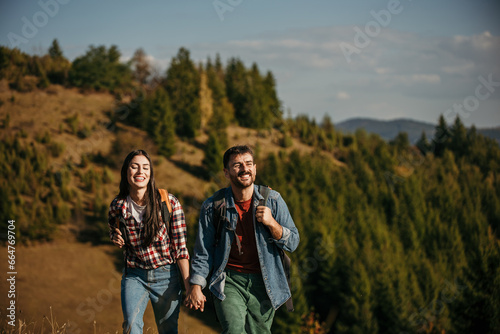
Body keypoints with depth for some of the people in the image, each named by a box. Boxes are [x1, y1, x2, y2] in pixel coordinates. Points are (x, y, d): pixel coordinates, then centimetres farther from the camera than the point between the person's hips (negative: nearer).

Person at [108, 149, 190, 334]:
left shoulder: (169, 203, -11)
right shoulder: (117, 206, -3)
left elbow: (180, 247, -9)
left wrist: (188, 285, -12)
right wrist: (116, 239, -6)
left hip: (166, 276, -1)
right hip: (134, 276, 1)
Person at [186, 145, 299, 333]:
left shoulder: (272, 201, 0)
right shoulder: (212, 207, -3)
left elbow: (292, 243, 1)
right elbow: (203, 252, 5)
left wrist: (271, 223, -16)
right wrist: (196, 286, -4)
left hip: (263, 283, 2)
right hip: (229, 281, -2)